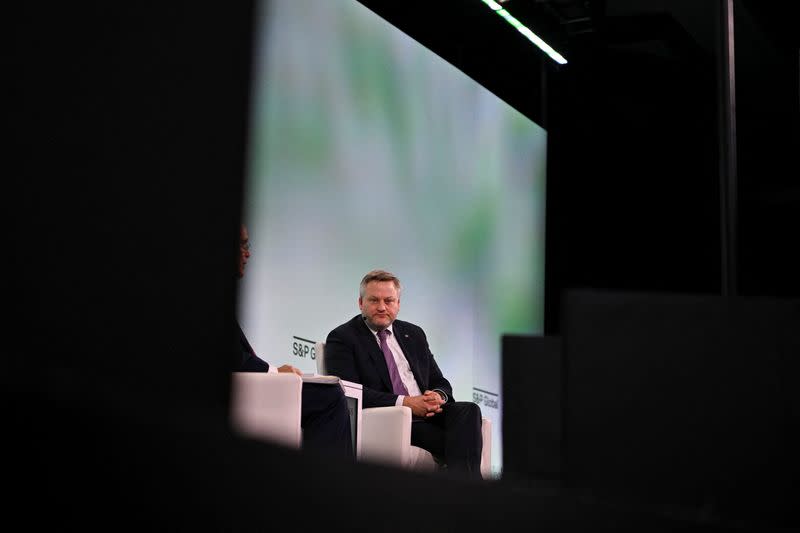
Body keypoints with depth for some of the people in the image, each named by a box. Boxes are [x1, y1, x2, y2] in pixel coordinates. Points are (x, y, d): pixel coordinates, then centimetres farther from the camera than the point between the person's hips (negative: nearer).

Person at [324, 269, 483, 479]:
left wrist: (438, 396, -6)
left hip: (428, 413, 6)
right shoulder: (342, 338, 3)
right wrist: (404, 402, -18)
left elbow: (440, 383, 21)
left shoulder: (414, 334, 21)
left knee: (468, 410, -27)